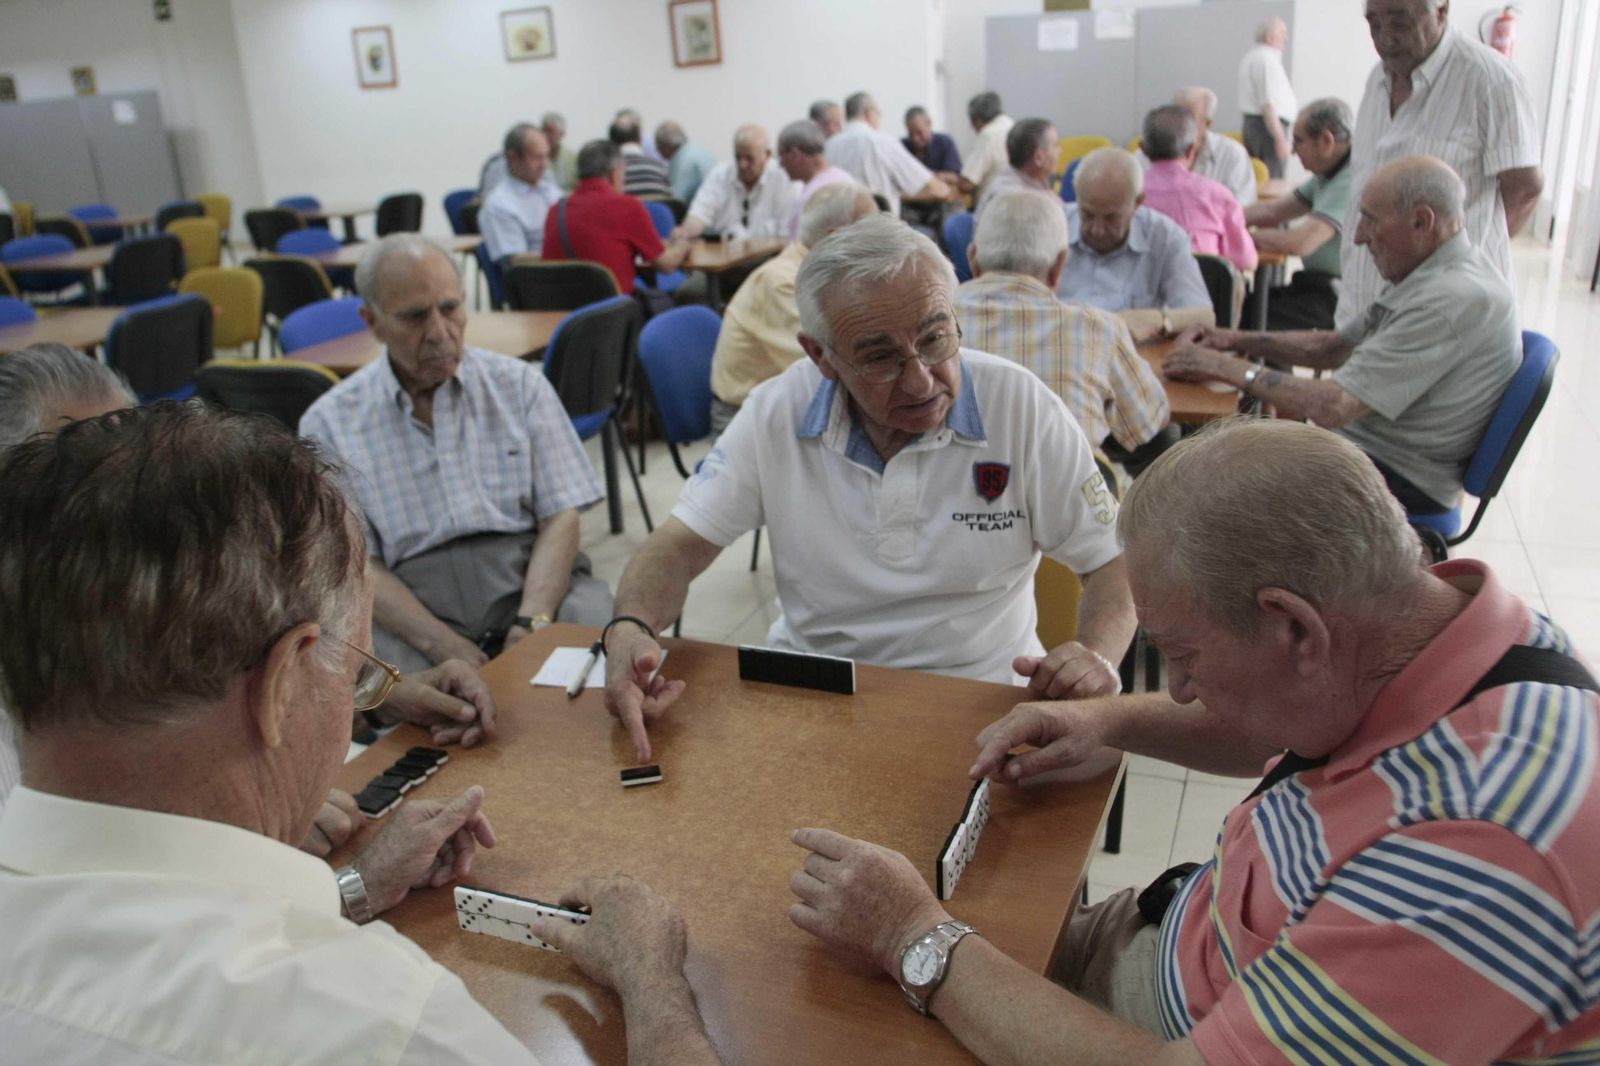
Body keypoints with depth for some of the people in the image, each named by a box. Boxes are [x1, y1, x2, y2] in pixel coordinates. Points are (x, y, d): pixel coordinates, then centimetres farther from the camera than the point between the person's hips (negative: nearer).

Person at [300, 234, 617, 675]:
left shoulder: (519, 384, 9)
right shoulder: (329, 423, 5)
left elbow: (561, 517, 3)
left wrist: (532, 623, -15)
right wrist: (447, 648, -17)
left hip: (532, 587, 1)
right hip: (411, 611, -1)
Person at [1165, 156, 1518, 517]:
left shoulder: (1453, 298, -24)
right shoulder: (1440, 276, 9)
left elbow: (1332, 406, -28)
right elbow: (1337, 346, 17)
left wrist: (1229, 368, -18)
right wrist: (1240, 341, 7)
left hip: (1403, 480, -10)